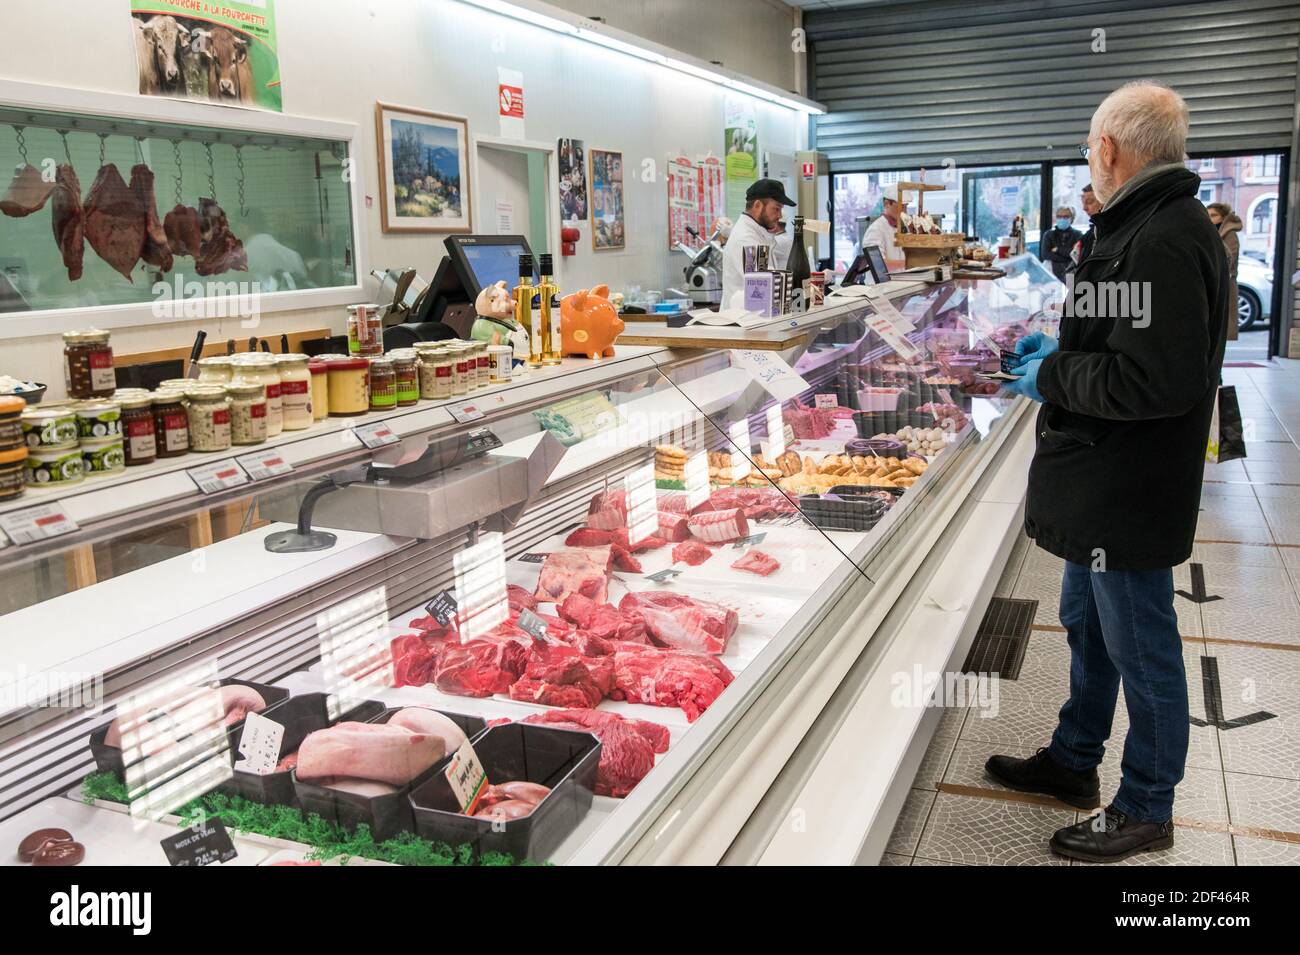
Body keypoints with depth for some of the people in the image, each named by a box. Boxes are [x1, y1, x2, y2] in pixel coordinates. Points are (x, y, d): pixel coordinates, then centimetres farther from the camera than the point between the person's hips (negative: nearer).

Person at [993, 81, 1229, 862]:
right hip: (1100, 487, 11)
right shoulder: (1157, 228, 11)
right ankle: (1073, 761, 40)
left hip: (1129, 497, -11)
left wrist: (1053, 378, -18)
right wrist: (1059, 352, 12)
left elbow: (1156, 381, -31)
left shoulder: (1161, 245, -24)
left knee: (1141, 651, 5)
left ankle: (1146, 811, 23)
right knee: (1087, 625, 22)